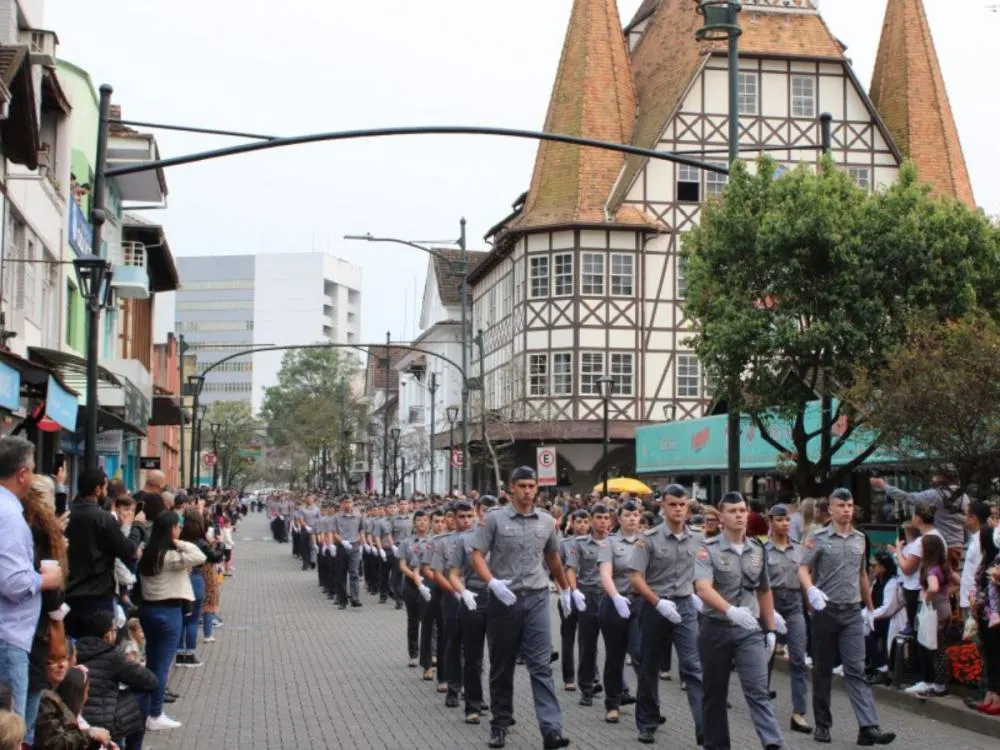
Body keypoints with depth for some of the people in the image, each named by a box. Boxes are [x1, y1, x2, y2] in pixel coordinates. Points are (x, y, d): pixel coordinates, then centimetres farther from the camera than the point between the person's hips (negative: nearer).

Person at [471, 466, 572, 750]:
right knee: (502, 666, 10)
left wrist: (565, 589, 31)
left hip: (536, 598, 1)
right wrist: (492, 582, -23)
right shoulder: (495, 518, -4)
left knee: (541, 665, -6)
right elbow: (477, 556, -6)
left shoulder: (547, 521, 7)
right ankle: (500, 723, 24)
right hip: (504, 599, -1)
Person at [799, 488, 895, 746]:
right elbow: (803, 570, -10)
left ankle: (868, 727, -12)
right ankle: (822, 724, 16)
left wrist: (869, 608, 21)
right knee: (823, 670, 7)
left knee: (856, 670, -4)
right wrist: (811, 589, -30)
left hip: (853, 612, 3)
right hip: (826, 610, -3)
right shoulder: (818, 538, -3)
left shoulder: (860, 539, 11)